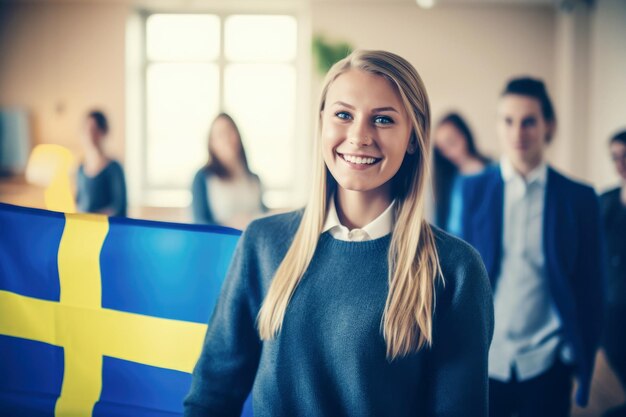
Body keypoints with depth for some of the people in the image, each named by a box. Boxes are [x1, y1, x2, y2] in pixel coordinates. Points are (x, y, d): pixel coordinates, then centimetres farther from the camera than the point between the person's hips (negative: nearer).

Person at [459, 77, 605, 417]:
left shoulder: (579, 197, 0)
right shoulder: (473, 190, 1)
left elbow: (590, 287, 3)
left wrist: (584, 364, 1)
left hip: (546, 365, 0)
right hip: (486, 362, 1)